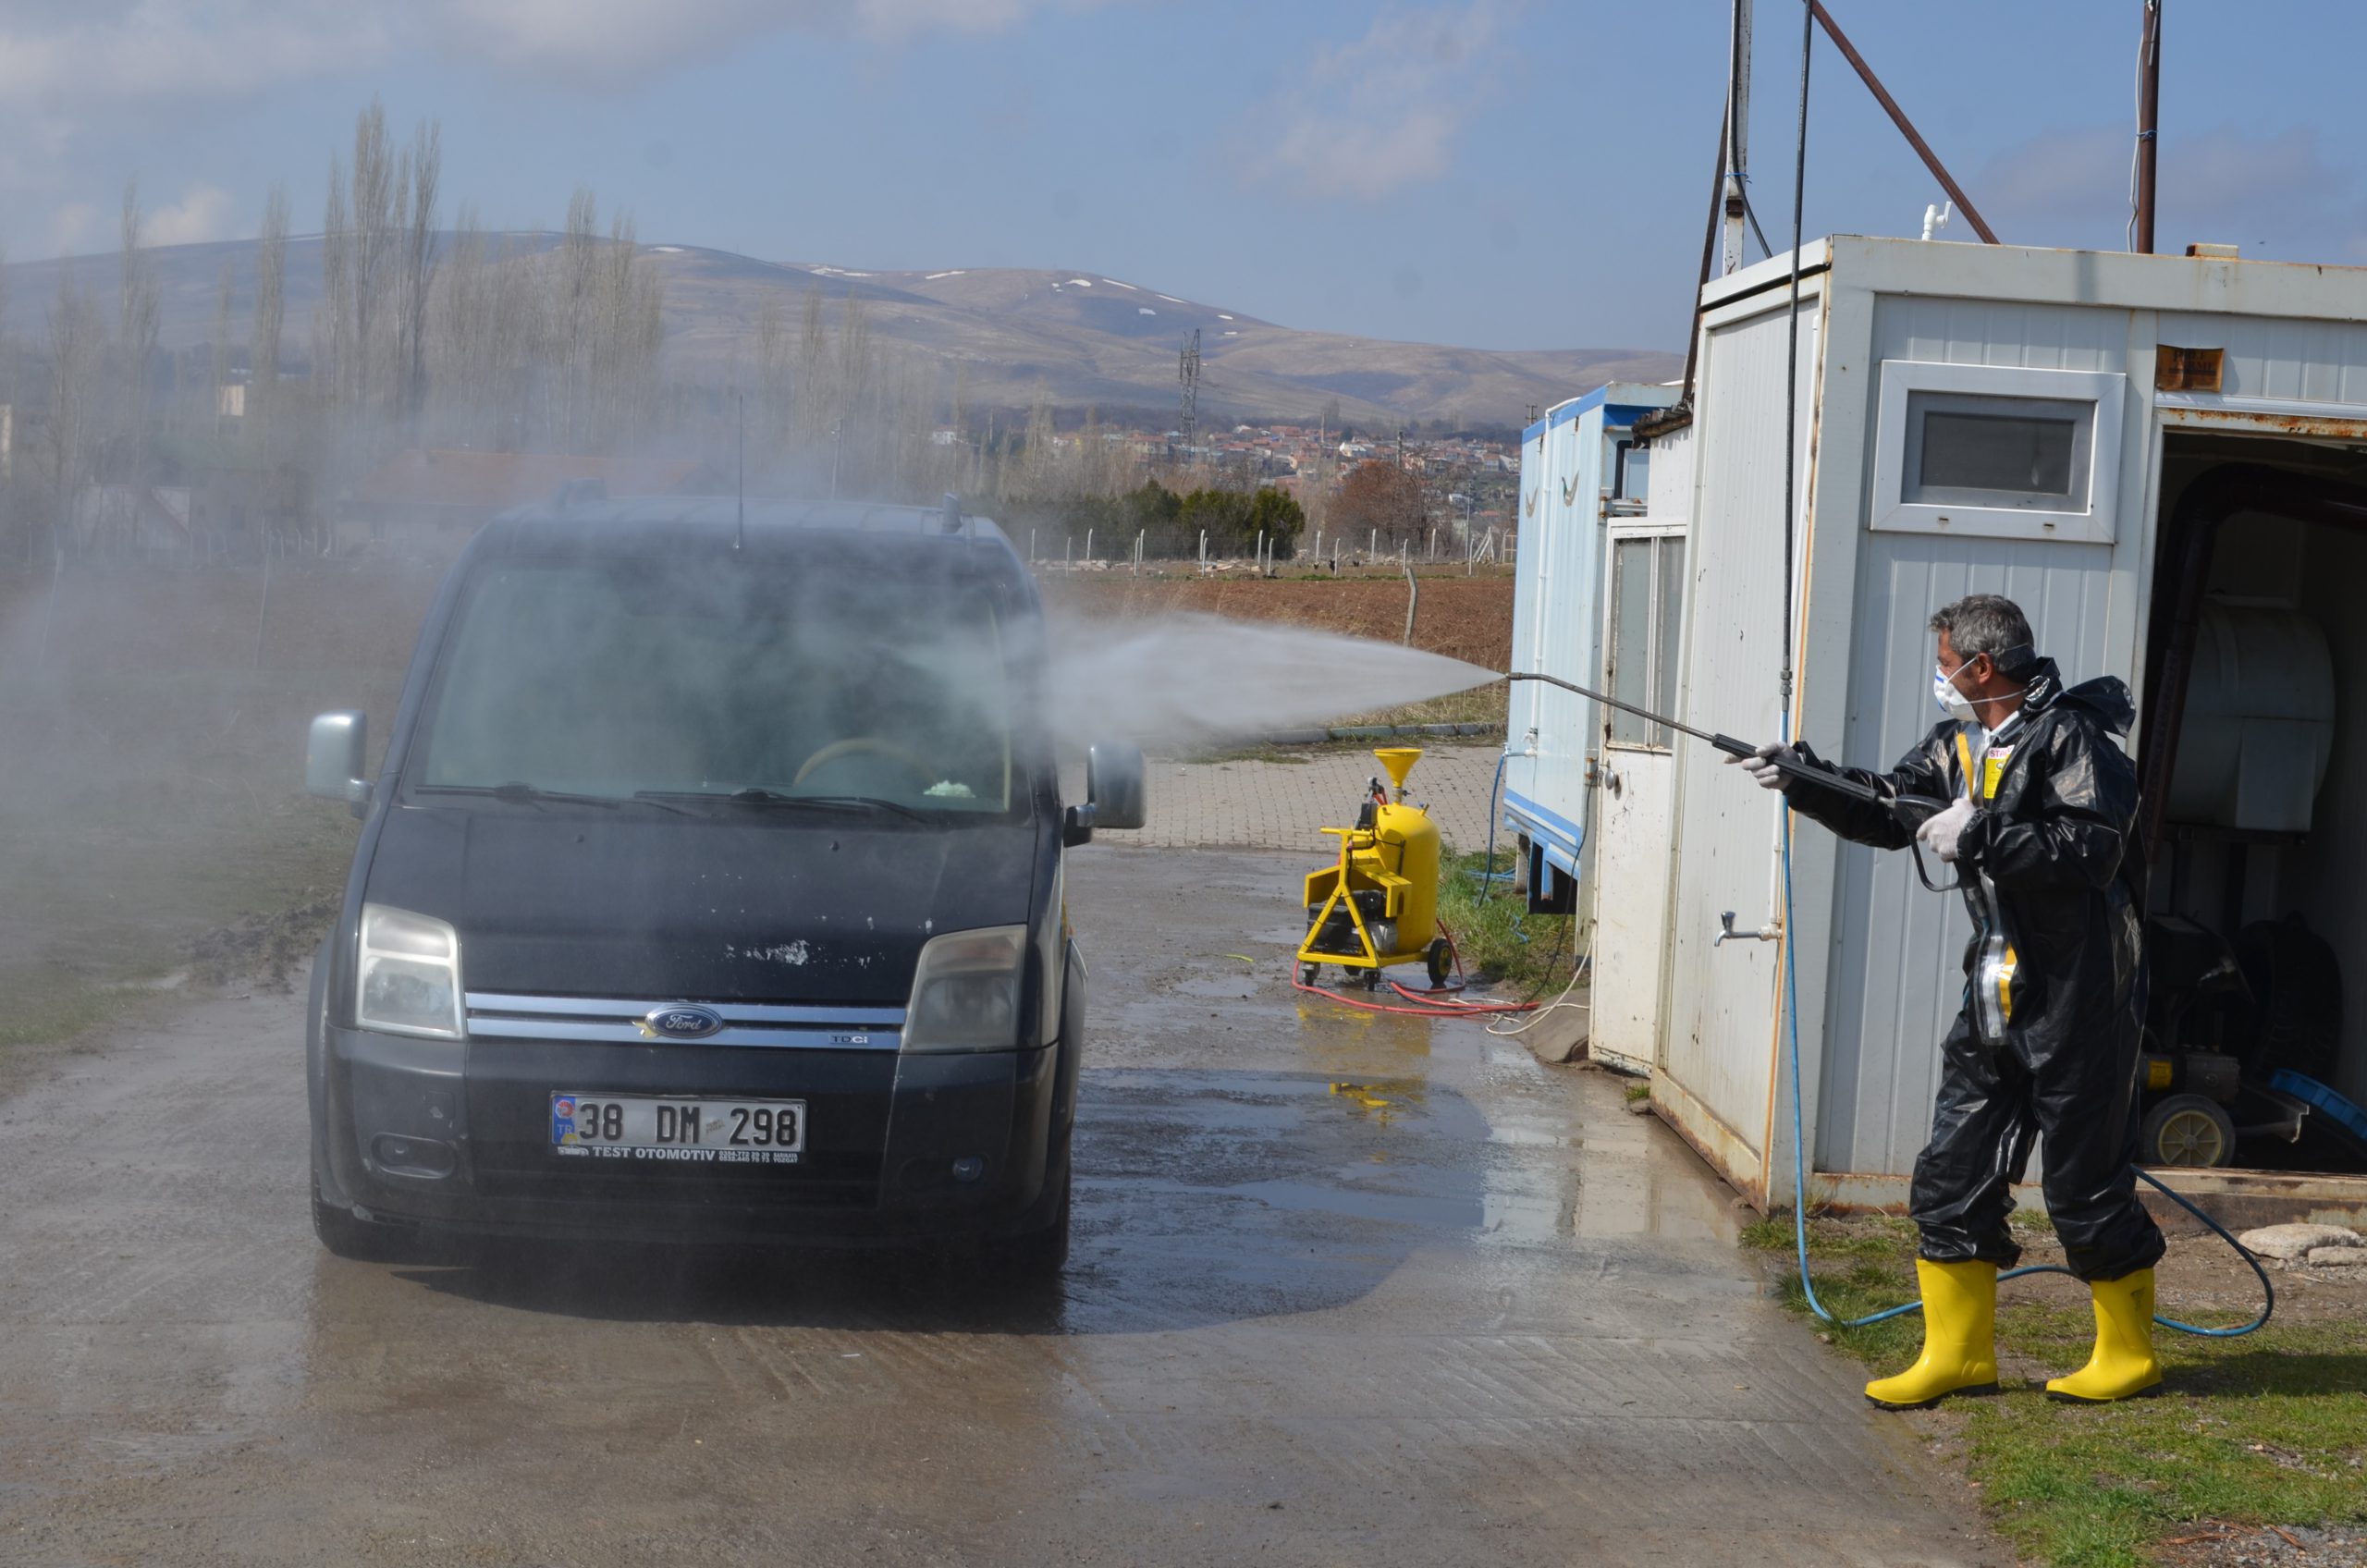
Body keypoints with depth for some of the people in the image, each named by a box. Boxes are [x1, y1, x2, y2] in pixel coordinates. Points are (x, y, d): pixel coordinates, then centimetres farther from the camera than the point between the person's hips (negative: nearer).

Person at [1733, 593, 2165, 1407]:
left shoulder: (2071, 737, -14)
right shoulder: (1961, 744, 12)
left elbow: (2091, 851, -25)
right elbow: (1886, 810, 18)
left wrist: (1979, 836, -24)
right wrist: (1802, 780, 4)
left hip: (2077, 998, -8)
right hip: (1995, 997, 8)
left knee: (2085, 1185, 1)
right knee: (1952, 1175, 8)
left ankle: (2130, 1355, 19)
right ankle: (1958, 1354, 18)